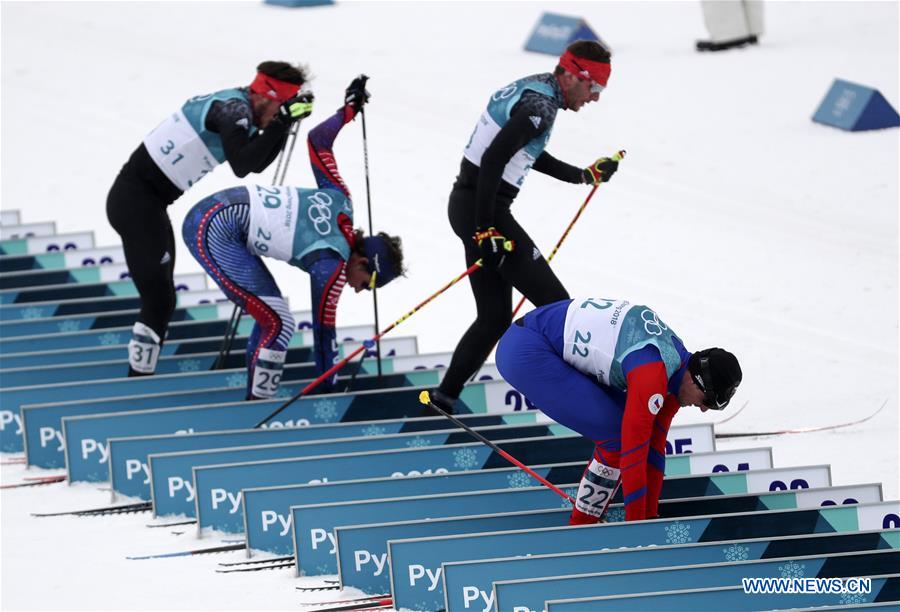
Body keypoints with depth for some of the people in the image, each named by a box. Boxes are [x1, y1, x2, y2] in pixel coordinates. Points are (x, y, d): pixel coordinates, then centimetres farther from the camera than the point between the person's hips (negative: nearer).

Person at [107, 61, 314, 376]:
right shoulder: (234, 109, -17)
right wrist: (282, 121, -27)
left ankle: (140, 377, 21)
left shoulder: (234, 106, 12)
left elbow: (257, 163, 20)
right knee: (159, 299, -14)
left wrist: (287, 121, 9)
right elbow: (241, 166, -31)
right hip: (136, 200, -11)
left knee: (160, 300, 16)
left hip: (144, 203, 11)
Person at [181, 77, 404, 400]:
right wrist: (327, 388, 3)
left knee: (271, 316, 12)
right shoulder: (332, 265, -14)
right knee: (278, 324, -12)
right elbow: (324, 328, -6)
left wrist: (349, 109, 25)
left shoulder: (339, 201, 4)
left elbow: (317, 139, 12)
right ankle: (258, 402, -6)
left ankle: (255, 399, 15)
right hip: (213, 230, -9)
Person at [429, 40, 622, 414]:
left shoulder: (528, 88, 15)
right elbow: (493, 160, -25)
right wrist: (485, 231, -26)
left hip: (468, 205, 10)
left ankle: (444, 398, 12)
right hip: (484, 210, -10)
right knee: (555, 304, -6)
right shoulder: (540, 106, -17)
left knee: (495, 316, 14)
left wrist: (584, 175, 35)